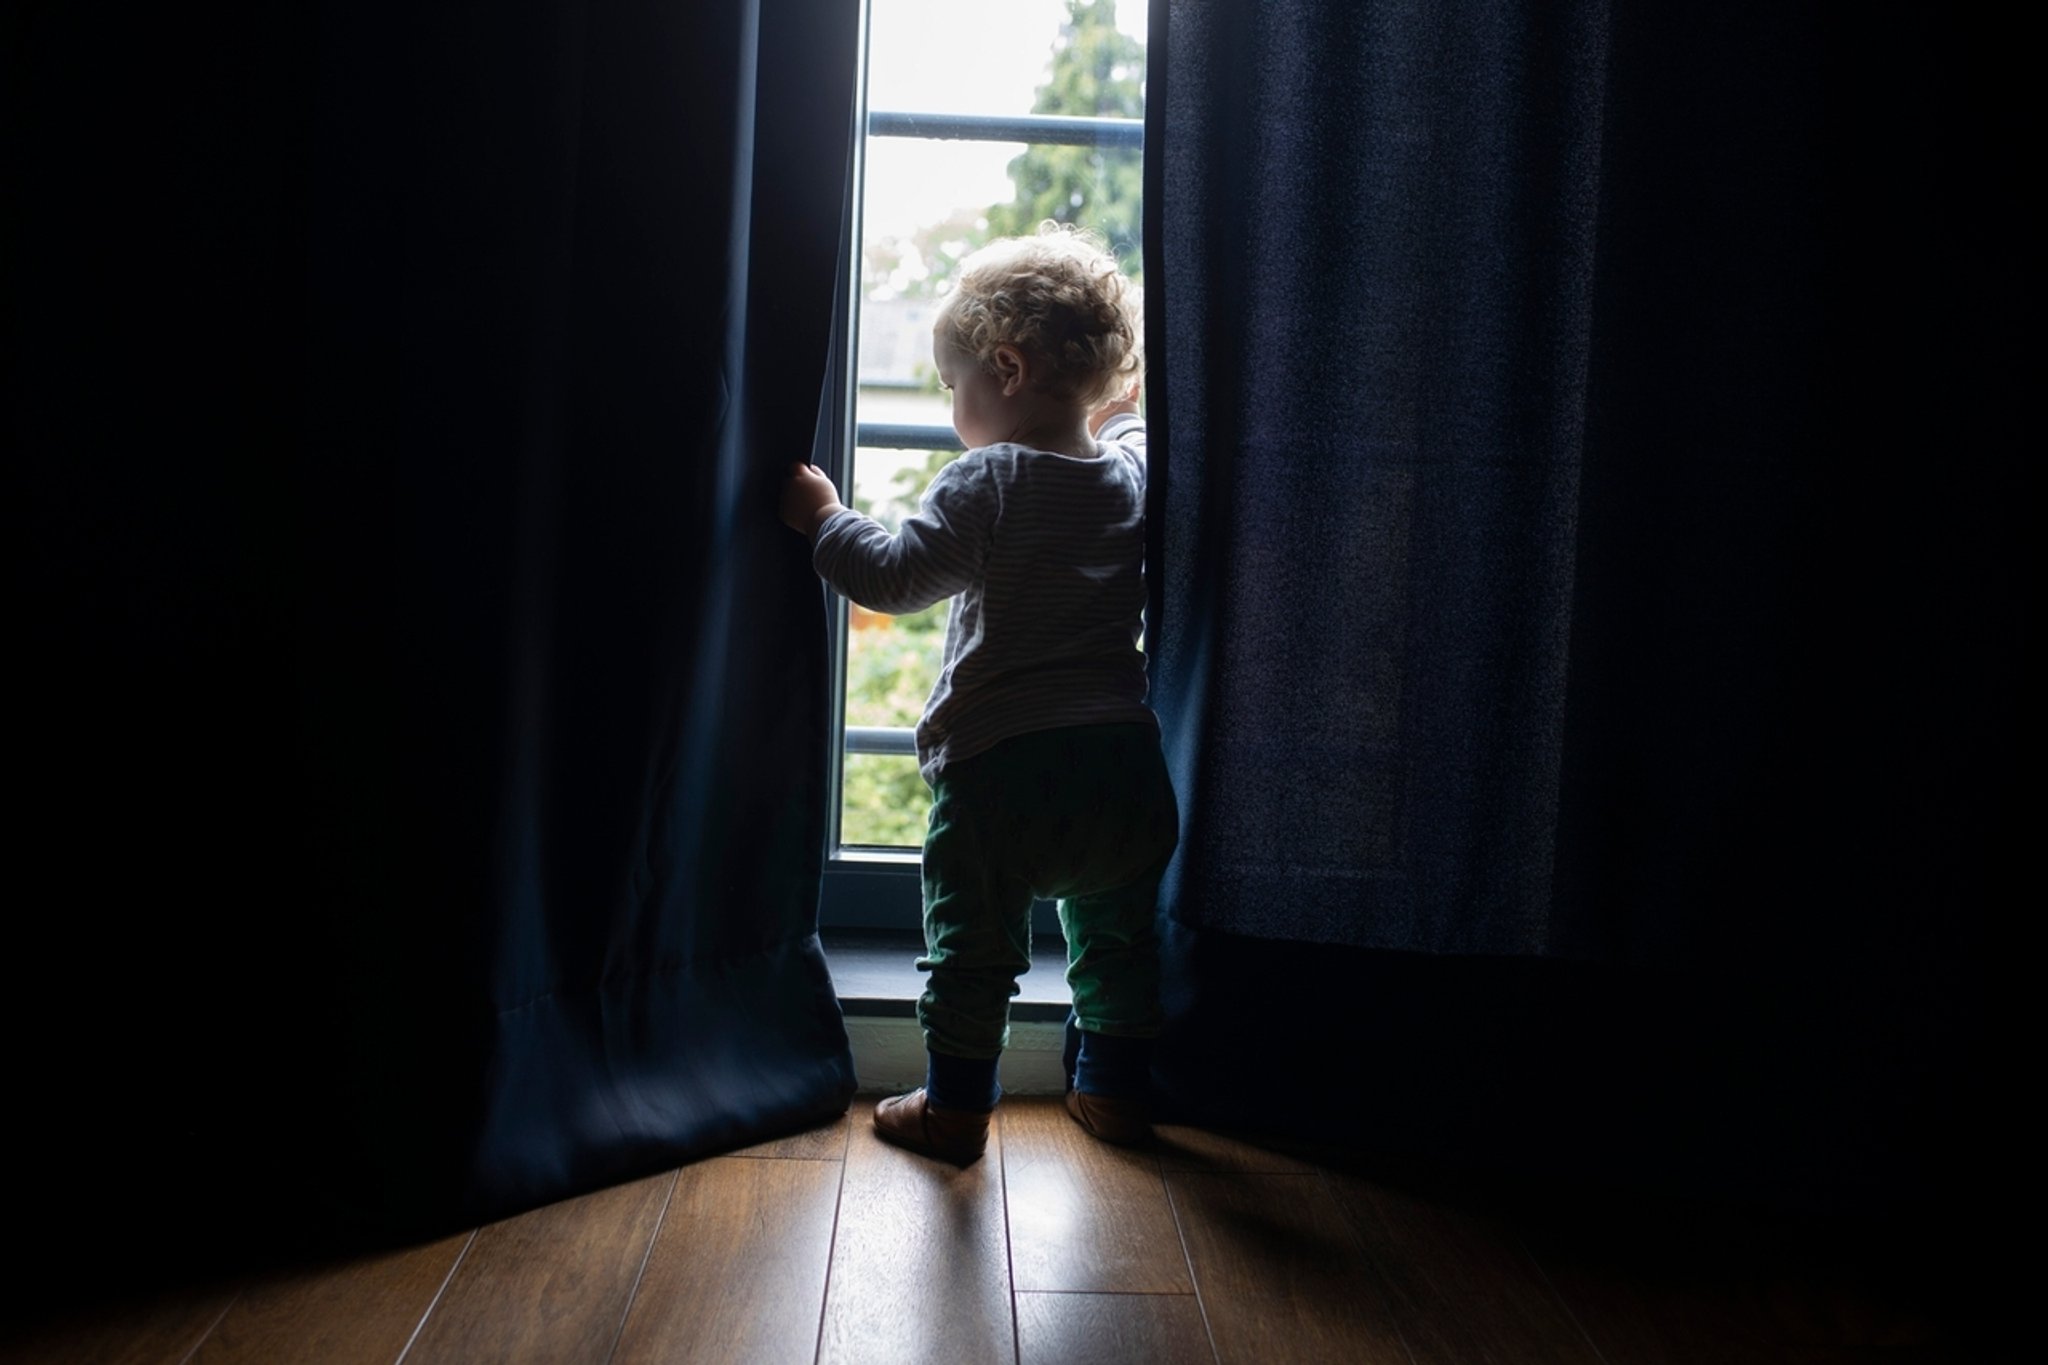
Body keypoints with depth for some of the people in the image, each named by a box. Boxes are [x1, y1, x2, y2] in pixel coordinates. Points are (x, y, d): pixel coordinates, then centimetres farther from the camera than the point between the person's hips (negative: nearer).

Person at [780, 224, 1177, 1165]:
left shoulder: (985, 484, -12)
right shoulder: (1133, 474, 7)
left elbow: (896, 577, -14)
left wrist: (824, 519, -1)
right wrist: (1113, 411, 41)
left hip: (1001, 768, -6)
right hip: (1123, 763, 6)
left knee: (974, 945, 10)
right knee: (1117, 935, 22)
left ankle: (956, 1107, 21)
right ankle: (1115, 1087, 34)